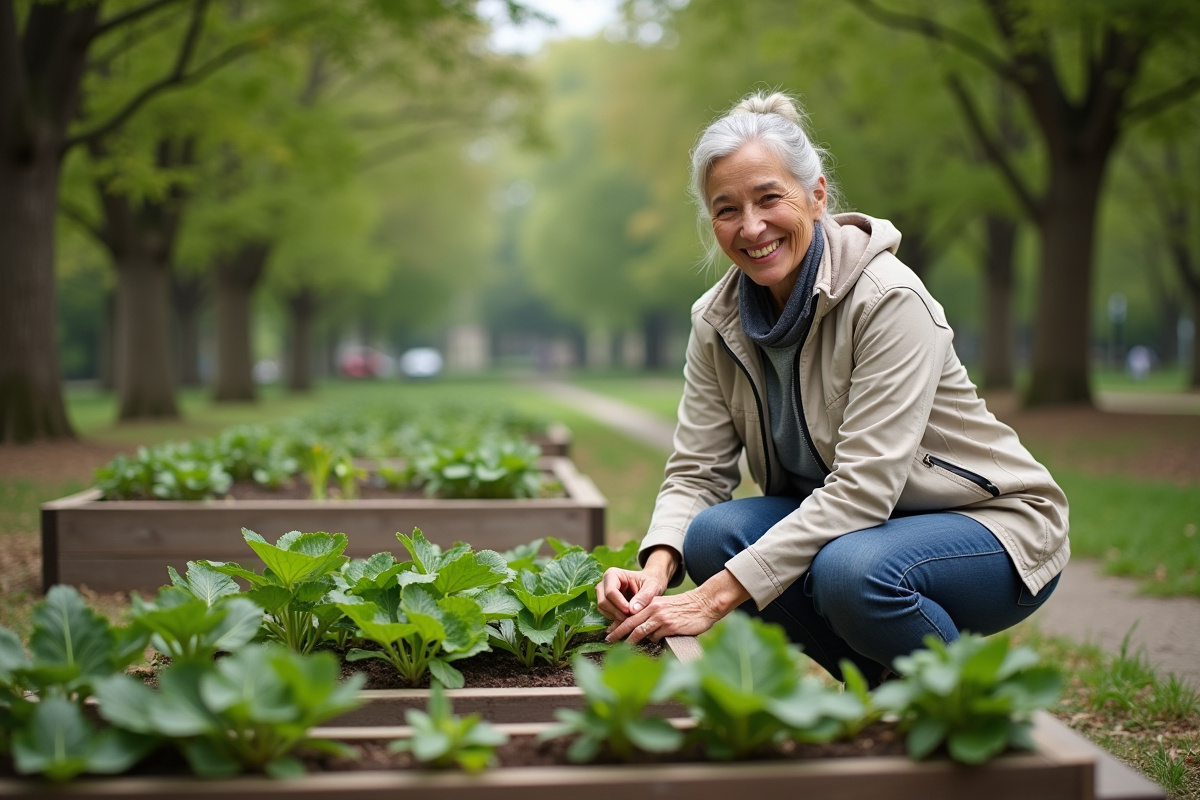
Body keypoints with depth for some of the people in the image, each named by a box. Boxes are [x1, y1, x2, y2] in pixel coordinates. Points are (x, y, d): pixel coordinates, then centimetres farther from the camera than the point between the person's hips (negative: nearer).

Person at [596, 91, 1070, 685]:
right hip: (839, 522, 6)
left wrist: (716, 597, -35)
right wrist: (656, 569, -27)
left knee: (852, 570, -36)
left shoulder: (890, 299, -24)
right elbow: (697, 471, -5)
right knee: (712, 533, -20)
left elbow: (863, 488, -30)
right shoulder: (718, 321, -5)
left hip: (991, 523, -6)